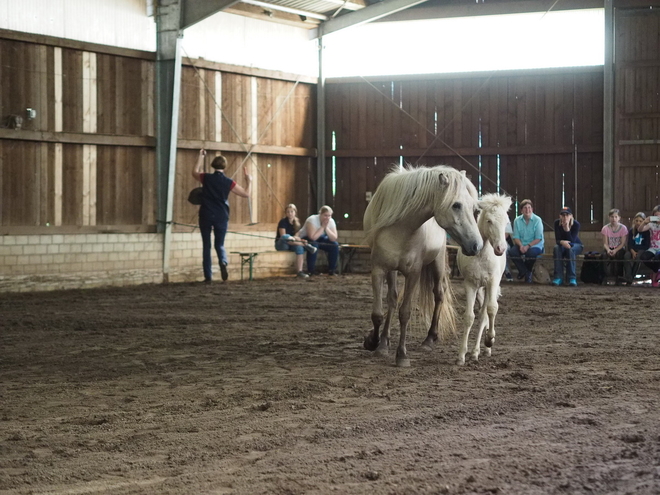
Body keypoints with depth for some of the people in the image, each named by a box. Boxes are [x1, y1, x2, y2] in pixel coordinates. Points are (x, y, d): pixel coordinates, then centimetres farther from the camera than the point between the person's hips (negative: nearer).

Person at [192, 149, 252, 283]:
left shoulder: (206, 178, -3)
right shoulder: (228, 182, -5)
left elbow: (195, 172, 20)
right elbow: (246, 194, 1)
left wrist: (201, 157, 29)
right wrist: (249, 181, 17)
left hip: (206, 215, 0)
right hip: (221, 217, 0)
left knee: (206, 245, 9)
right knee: (219, 244, 13)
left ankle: (208, 275, 4)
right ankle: (223, 262, -21)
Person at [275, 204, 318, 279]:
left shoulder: (296, 223, 9)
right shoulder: (283, 222, -8)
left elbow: (296, 236, 7)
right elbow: (283, 236, -18)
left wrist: (299, 239, -16)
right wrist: (294, 238, -26)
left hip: (291, 244, 4)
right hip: (281, 245, -4)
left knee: (299, 247, -31)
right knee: (284, 237, -39)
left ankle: (300, 271, -37)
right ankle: (306, 245, -33)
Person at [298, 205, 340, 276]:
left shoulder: (331, 221, -12)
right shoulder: (312, 220, -28)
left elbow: (334, 238, -18)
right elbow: (313, 237, -36)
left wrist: (326, 228, -28)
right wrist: (322, 227, -31)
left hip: (320, 239, 5)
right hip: (305, 239, -5)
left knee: (335, 245, -17)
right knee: (313, 245, -38)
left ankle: (332, 270, -6)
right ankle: (310, 271, -27)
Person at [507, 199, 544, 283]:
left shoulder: (537, 220, -7)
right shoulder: (517, 220, 3)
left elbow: (538, 238, -10)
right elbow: (516, 237, 1)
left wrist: (528, 246, -23)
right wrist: (521, 245, -19)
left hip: (535, 245, -3)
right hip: (521, 245, 3)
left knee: (531, 252, -37)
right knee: (511, 251, -26)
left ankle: (528, 270, -2)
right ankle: (526, 273, -8)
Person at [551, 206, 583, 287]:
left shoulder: (576, 224, -23)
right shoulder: (557, 223, -17)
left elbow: (572, 241, -29)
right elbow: (557, 239, -20)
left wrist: (567, 228, -41)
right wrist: (562, 242, -45)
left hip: (576, 245, -2)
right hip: (562, 245, 2)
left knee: (570, 249, -37)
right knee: (557, 248, -33)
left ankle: (572, 278, -34)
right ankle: (558, 277, -31)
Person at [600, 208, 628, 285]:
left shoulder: (623, 228, -4)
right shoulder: (605, 228, 0)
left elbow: (623, 243, -9)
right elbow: (605, 243, -5)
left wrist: (615, 250, -26)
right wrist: (608, 250, -27)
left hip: (620, 249, -1)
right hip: (610, 249, 1)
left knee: (618, 255, -36)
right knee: (605, 255, -34)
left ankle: (618, 277, -26)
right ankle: (606, 276, -29)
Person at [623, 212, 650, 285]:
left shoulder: (646, 231, -3)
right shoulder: (631, 231, 7)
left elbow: (647, 245, -6)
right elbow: (629, 244, 3)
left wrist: (637, 252, -19)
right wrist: (632, 251, -19)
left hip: (642, 249, -3)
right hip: (632, 249, 3)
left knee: (638, 257, -37)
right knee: (626, 256, -31)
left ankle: (632, 277, -29)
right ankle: (628, 279, -37)